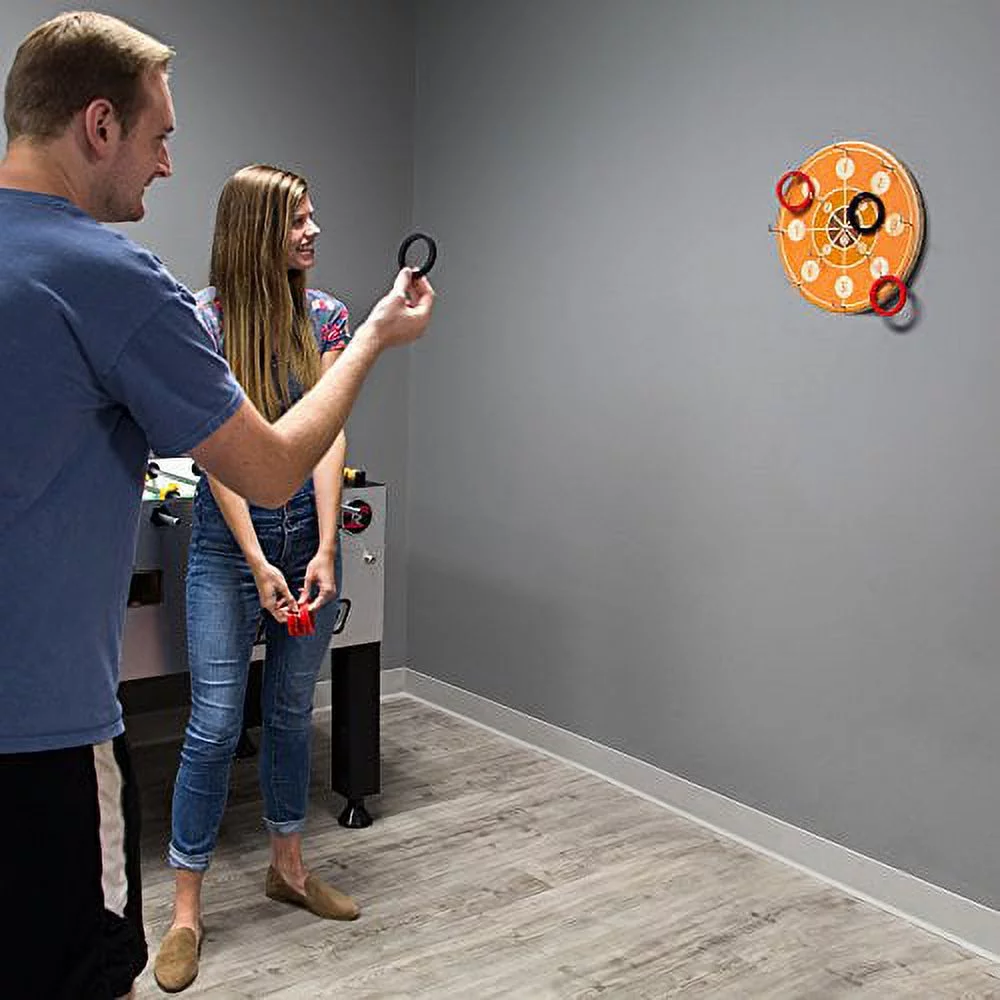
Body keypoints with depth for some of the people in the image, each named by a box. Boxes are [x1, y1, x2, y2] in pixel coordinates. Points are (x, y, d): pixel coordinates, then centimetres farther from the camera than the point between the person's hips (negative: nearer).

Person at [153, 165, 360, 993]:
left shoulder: (324, 317, 1)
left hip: (310, 529, 4)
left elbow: (329, 438, -5)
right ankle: (186, 909, 12)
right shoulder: (205, 318, -11)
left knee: (292, 711, 15)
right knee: (216, 723, -3)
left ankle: (289, 867, 32)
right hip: (230, 538, -4)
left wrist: (325, 550, -13)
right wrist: (259, 566, -17)